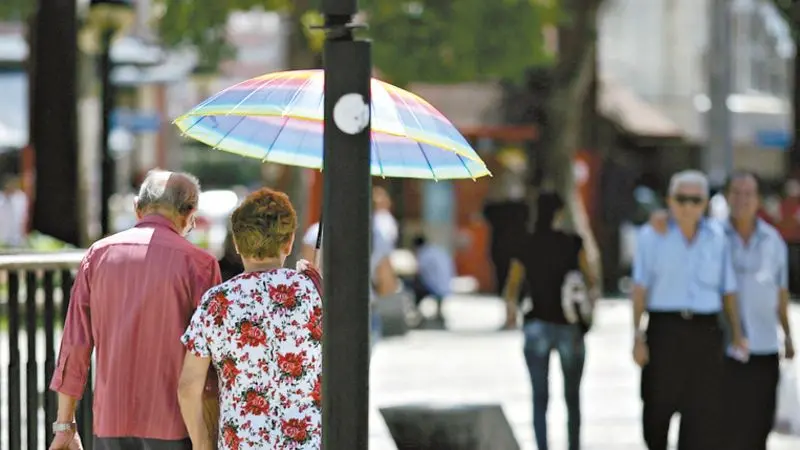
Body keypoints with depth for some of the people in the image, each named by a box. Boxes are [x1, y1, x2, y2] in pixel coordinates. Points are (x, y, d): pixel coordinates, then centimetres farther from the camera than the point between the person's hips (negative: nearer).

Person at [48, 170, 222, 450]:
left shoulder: (99, 254, 6)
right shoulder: (197, 263, -6)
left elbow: (75, 344, 6)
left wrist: (64, 426, 11)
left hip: (110, 424, 4)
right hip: (173, 427, -3)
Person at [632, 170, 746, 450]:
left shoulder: (717, 238, 10)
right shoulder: (652, 236, 3)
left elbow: (728, 291, 12)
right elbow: (640, 288, -2)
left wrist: (737, 334, 3)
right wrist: (638, 336, -11)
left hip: (705, 333, 1)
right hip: (664, 329, -1)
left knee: (704, 412, -6)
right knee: (657, 408, 5)